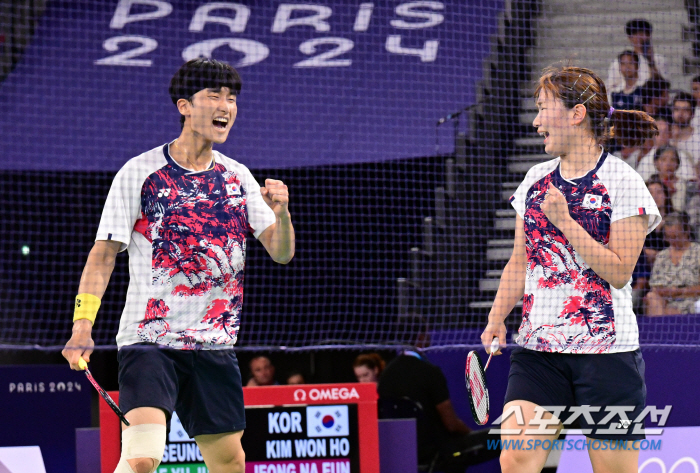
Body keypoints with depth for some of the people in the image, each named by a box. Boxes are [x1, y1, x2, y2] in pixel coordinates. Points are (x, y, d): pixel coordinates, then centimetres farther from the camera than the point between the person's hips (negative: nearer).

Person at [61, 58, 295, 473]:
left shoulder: (238, 177, 9)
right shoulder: (140, 173, -4)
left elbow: (282, 253, 6)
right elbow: (103, 254, -4)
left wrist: (281, 212, -16)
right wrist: (83, 326, -16)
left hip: (215, 344, 5)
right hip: (149, 339, -5)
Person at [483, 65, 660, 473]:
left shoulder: (623, 182, -5)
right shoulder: (536, 180, 13)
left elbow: (619, 271, -11)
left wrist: (565, 221, -17)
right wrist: (497, 318, 5)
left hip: (605, 347, -5)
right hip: (538, 347, 5)